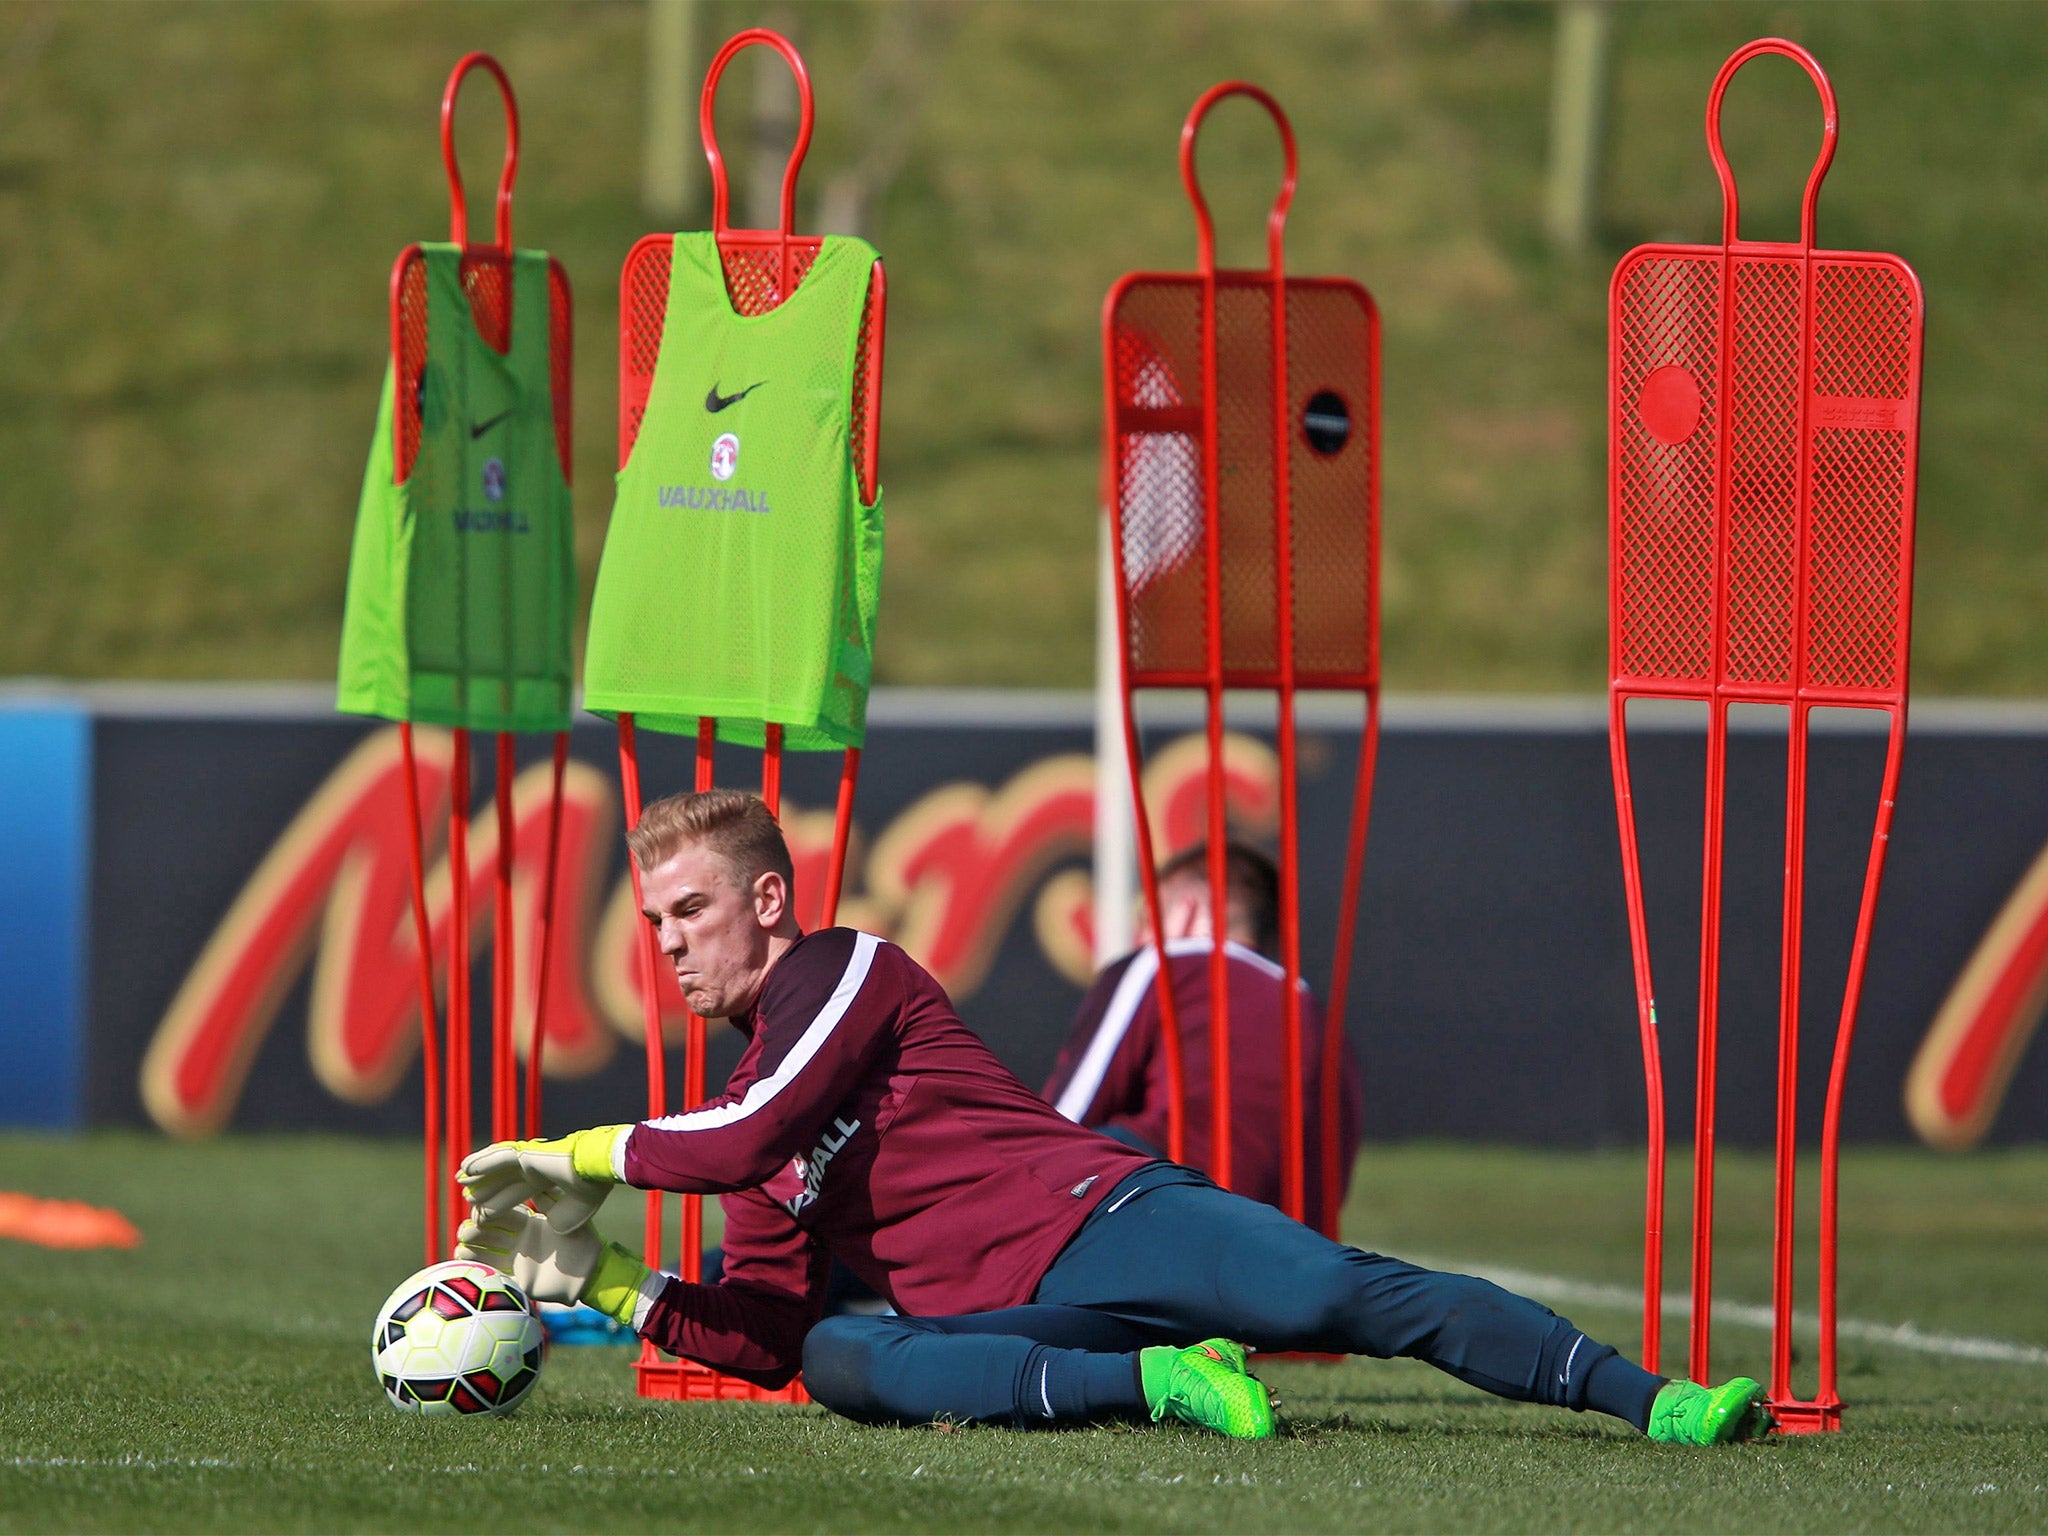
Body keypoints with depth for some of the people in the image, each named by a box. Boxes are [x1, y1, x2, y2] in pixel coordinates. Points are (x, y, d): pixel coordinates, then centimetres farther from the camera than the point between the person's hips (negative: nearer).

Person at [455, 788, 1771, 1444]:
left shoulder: (847, 971, 4)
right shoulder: (749, 1090, 26)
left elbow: (752, 1139, -12)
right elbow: (765, 1332, 22)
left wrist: (583, 1155, 0)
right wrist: (605, 1281, 12)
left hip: (1100, 1219, -5)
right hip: (1002, 1316, 5)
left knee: (1347, 1296, -26)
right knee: (839, 1362, -27)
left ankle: (1658, 1404, -30)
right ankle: (1157, 1382, -33)